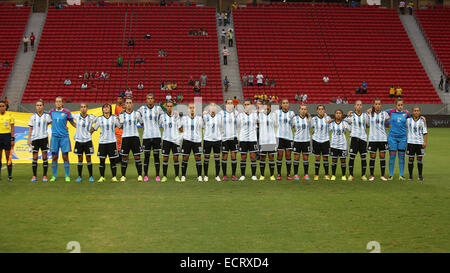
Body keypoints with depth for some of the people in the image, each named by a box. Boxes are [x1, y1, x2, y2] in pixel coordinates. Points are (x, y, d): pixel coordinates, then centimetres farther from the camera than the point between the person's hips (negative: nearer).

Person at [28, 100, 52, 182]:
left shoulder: (46, 116, 3)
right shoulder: (33, 116, 7)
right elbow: (30, 129, 10)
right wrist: (29, 139, 4)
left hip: (44, 138, -1)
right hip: (34, 138, 1)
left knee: (44, 157, -1)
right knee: (35, 158, 2)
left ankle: (44, 176, 4)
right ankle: (34, 176, 9)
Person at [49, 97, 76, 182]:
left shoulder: (66, 112, 0)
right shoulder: (52, 112, 7)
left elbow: (73, 123, 8)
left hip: (64, 137, -2)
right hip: (54, 137, 2)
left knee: (65, 157, -2)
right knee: (54, 157, 3)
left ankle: (67, 176, 5)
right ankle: (54, 176, 12)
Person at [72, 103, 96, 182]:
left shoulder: (91, 118, -3)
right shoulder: (76, 116, -1)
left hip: (87, 140, -1)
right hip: (78, 140, 1)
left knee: (88, 159, 2)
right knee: (80, 159, 6)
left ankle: (91, 176, 12)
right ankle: (79, 176, 15)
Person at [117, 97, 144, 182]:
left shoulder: (136, 114, 5)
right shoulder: (121, 114, 5)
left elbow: (142, 123, 14)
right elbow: (120, 126, 5)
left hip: (135, 137, 0)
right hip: (125, 137, 0)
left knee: (137, 157, -2)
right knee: (124, 157, 2)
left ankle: (140, 175, 2)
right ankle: (123, 176, 10)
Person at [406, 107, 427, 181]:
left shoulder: (422, 121, 4)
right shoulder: (408, 120, 5)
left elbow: (425, 132, 3)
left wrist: (425, 142, -6)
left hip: (420, 143, 0)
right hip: (411, 142, 0)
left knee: (420, 159, 2)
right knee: (410, 159, 1)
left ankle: (420, 176, 11)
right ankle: (410, 176, 8)